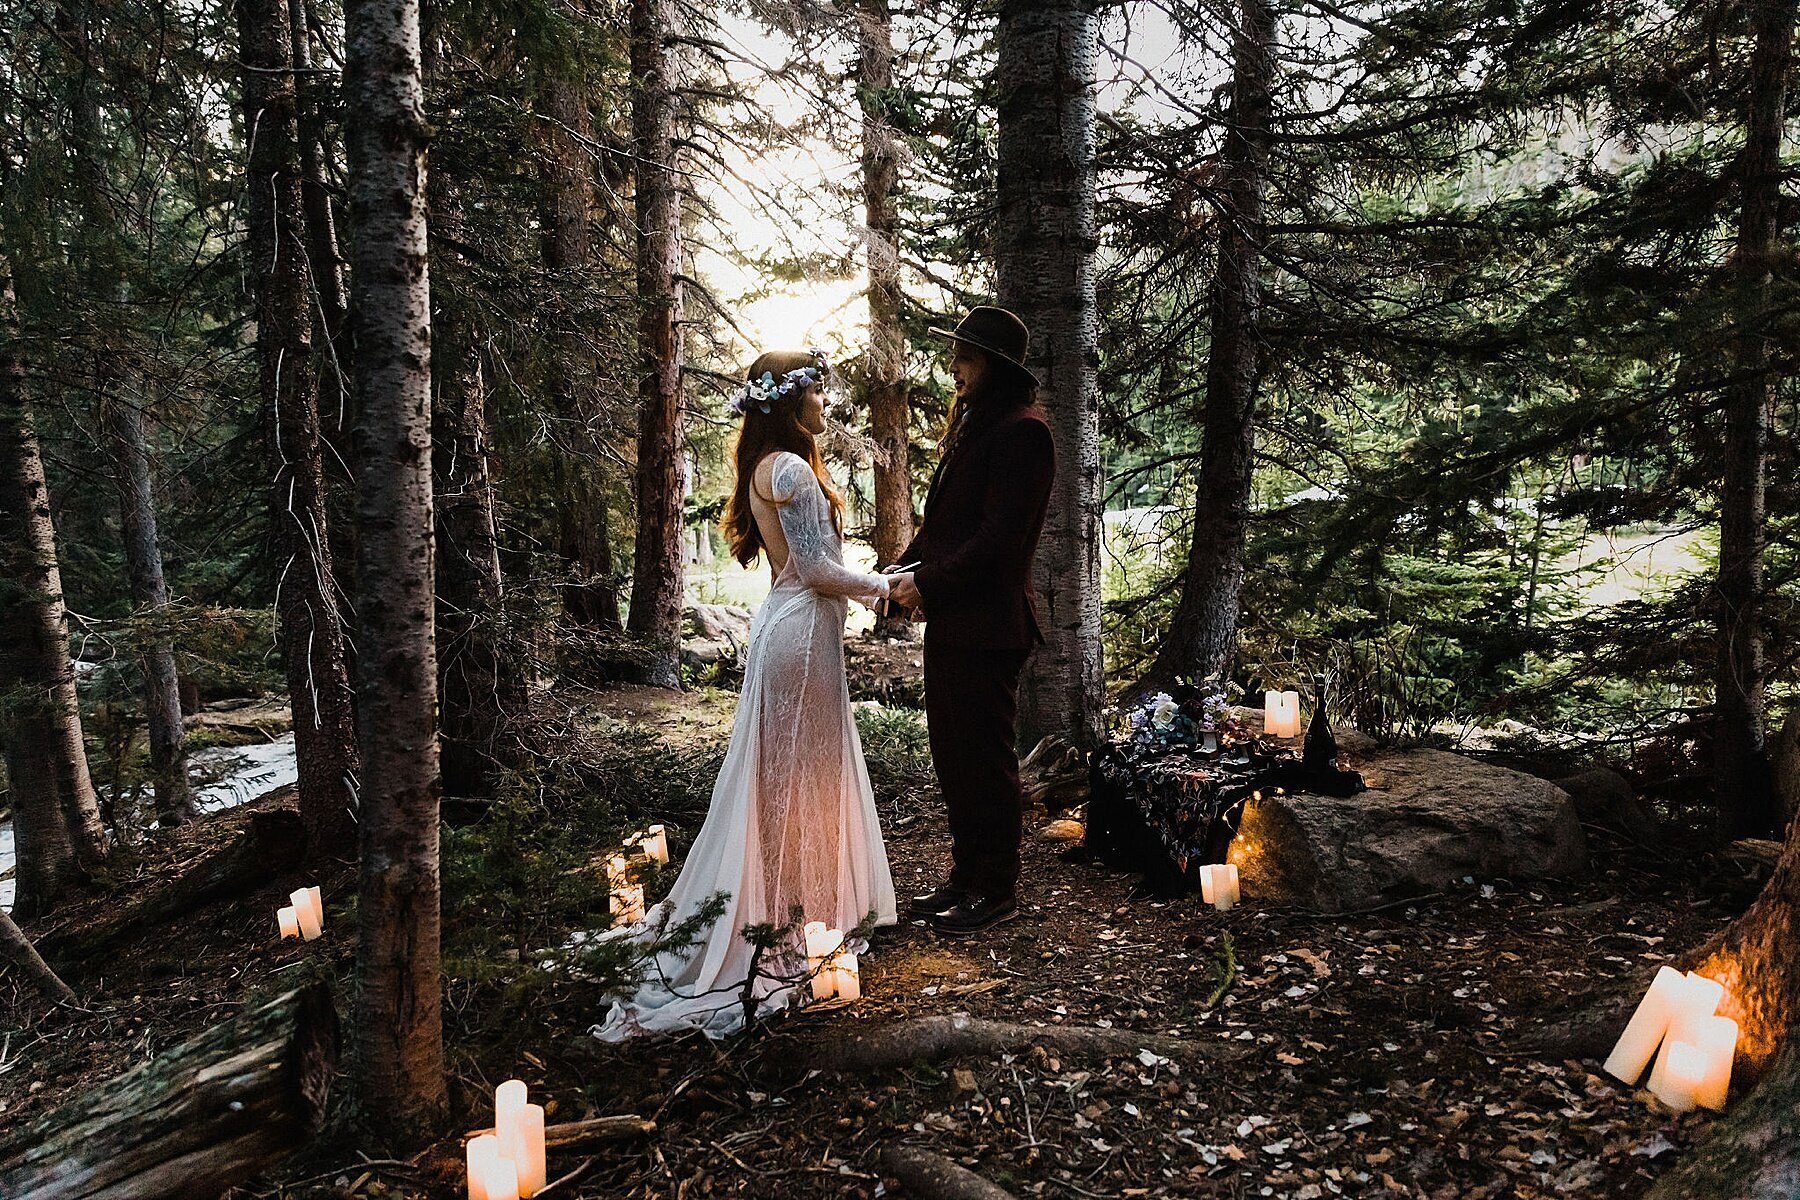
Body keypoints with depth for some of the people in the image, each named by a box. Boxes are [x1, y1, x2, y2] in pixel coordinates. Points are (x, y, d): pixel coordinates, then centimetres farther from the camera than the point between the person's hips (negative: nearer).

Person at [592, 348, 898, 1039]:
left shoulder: (768, 468, 14)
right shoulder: (791, 469, -16)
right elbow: (815, 568, -18)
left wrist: (859, 587, 15)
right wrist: (875, 586, -4)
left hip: (788, 621, 10)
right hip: (803, 629, -10)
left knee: (780, 772, 16)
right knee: (796, 771, 0)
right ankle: (792, 911, 13)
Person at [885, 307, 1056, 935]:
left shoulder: (1020, 431, -13)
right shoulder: (970, 424, 17)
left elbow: (1001, 536, -20)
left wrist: (929, 582, -16)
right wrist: (905, 567, 5)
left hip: (987, 624, -10)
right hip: (949, 623, 10)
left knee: (985, 758, 1)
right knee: (952, 755, 16)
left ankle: (997, 889, 16)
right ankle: (966, 877, 29)